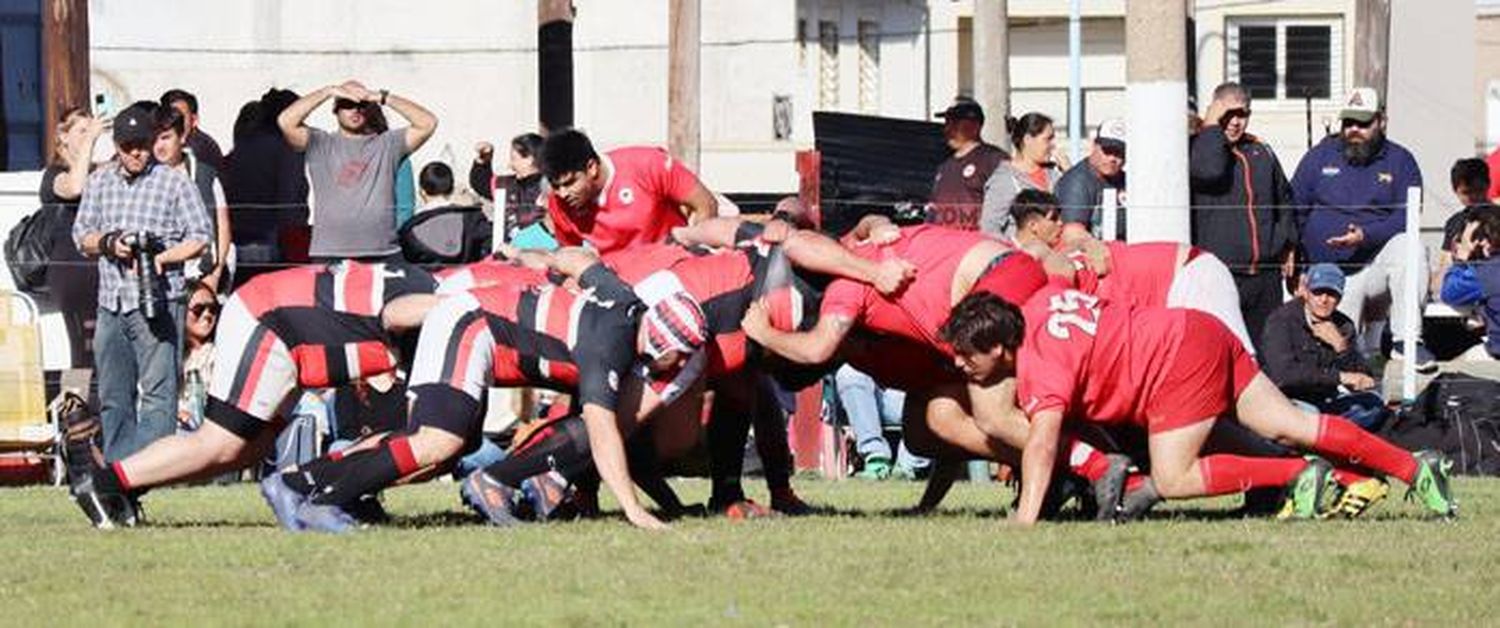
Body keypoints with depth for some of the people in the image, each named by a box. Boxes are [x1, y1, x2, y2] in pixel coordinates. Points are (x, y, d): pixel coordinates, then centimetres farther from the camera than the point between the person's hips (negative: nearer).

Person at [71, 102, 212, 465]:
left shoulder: (174, 183, 1)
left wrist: (161, 259, -15)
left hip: (158, 302, -5)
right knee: (113, 394, 9)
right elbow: (82, 237, 16)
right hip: (111, 302, 5)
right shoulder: (99, 183, 14)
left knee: (157, 391, -10)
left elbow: (200, 237, 0)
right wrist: (107, 244, -6)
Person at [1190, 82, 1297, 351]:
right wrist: (1212, 126, -14)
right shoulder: (1199, 148, -2)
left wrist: (1288, 246, 19)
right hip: (1220, 276, -6)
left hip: (1266, 275, 6)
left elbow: (1284, 200, 28)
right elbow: (1209, 170, -27)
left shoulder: (1262, 152, 15)